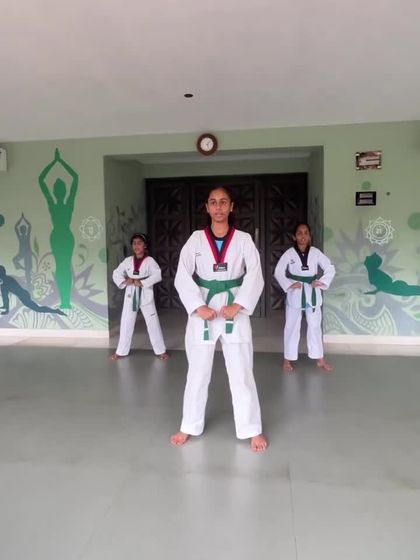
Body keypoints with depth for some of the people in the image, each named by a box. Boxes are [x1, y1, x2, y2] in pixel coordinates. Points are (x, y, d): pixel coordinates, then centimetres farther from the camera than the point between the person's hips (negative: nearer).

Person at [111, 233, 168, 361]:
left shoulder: (149, 260, -7)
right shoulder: (127, 260, 4)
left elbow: (158, 275, -18)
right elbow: (116, 273, 8)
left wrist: (142, 282, -23)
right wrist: (124, 282, -11)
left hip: (145, 295, -3)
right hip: (130, 294, 3)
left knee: (153, 323, 2)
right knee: (126, 323, 9)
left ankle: (161, 350, 16)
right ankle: (121, 351, 23)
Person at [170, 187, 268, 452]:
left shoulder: (243, 239, -1)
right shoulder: (196, 239, 1)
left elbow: (255, 275, -9)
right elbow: (183, 276, -5)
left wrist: (237, 305, -19)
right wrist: (199, 307, -15)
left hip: (235, 311, -1)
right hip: (202, 310, 1)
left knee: (242, 374, 5)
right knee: (197, 373, 12)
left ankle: (252, 430, 23)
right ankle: (190, 426, 30)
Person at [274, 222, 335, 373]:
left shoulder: (315, 252, -2)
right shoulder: (289, 253, -8)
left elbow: (331, 269, 2)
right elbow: (278, 272, -6)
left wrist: (322, 282, -11)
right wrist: (289, 285, -18)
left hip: (312, 293, 2)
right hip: (295, 293, -2)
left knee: (315, 325, 13)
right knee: (292, 326, 5)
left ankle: (320, 359, 26)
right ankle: (287, 360, 18)